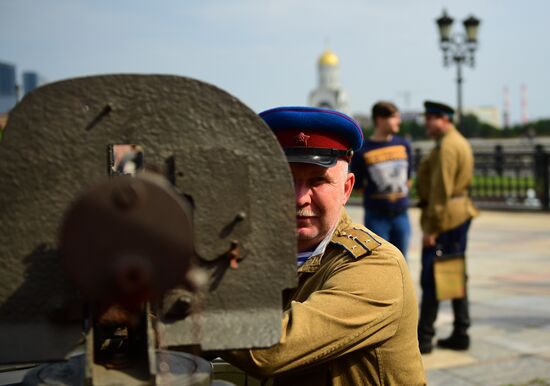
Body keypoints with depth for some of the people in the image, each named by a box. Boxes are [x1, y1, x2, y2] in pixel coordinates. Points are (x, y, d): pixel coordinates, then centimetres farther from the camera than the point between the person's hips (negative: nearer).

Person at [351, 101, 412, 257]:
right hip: (376, 218, -4)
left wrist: (401, 193, 9)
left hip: (401, 215, 4)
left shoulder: (403, 145, 5)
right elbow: (357, 184, -1)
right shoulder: (362, 151, -9)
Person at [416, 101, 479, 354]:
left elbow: (440, 190, -21)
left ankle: (424, 339, 0)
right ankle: (460, 335, 16)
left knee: (430, 279, -5)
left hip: (444, 219, -10)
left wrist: (431, 228, -20)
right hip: (461, 215, 10)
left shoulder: (446, 146, -16)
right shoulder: (459, 142, 16)